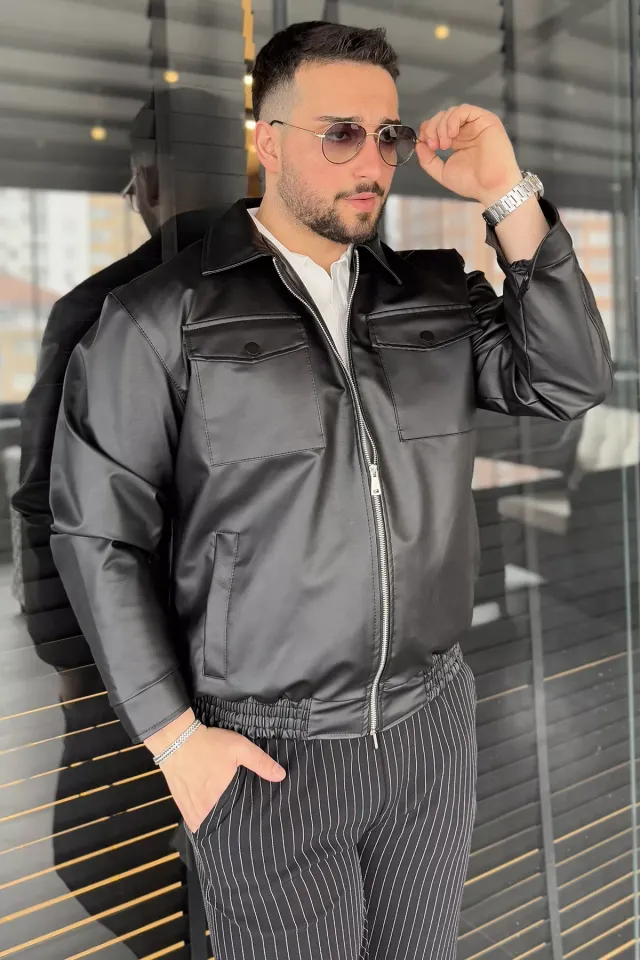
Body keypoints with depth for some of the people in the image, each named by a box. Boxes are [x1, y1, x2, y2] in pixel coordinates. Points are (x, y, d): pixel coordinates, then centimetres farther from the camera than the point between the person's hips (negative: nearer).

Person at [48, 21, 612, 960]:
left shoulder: (435, 294, 3)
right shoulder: (162, 317, -10)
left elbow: (571, 382, -5)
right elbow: (98, 534, -8)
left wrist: (509, 196, -12)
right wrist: (173, 736, -8)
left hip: (435, 721, 5)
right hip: (265, 751, -4)